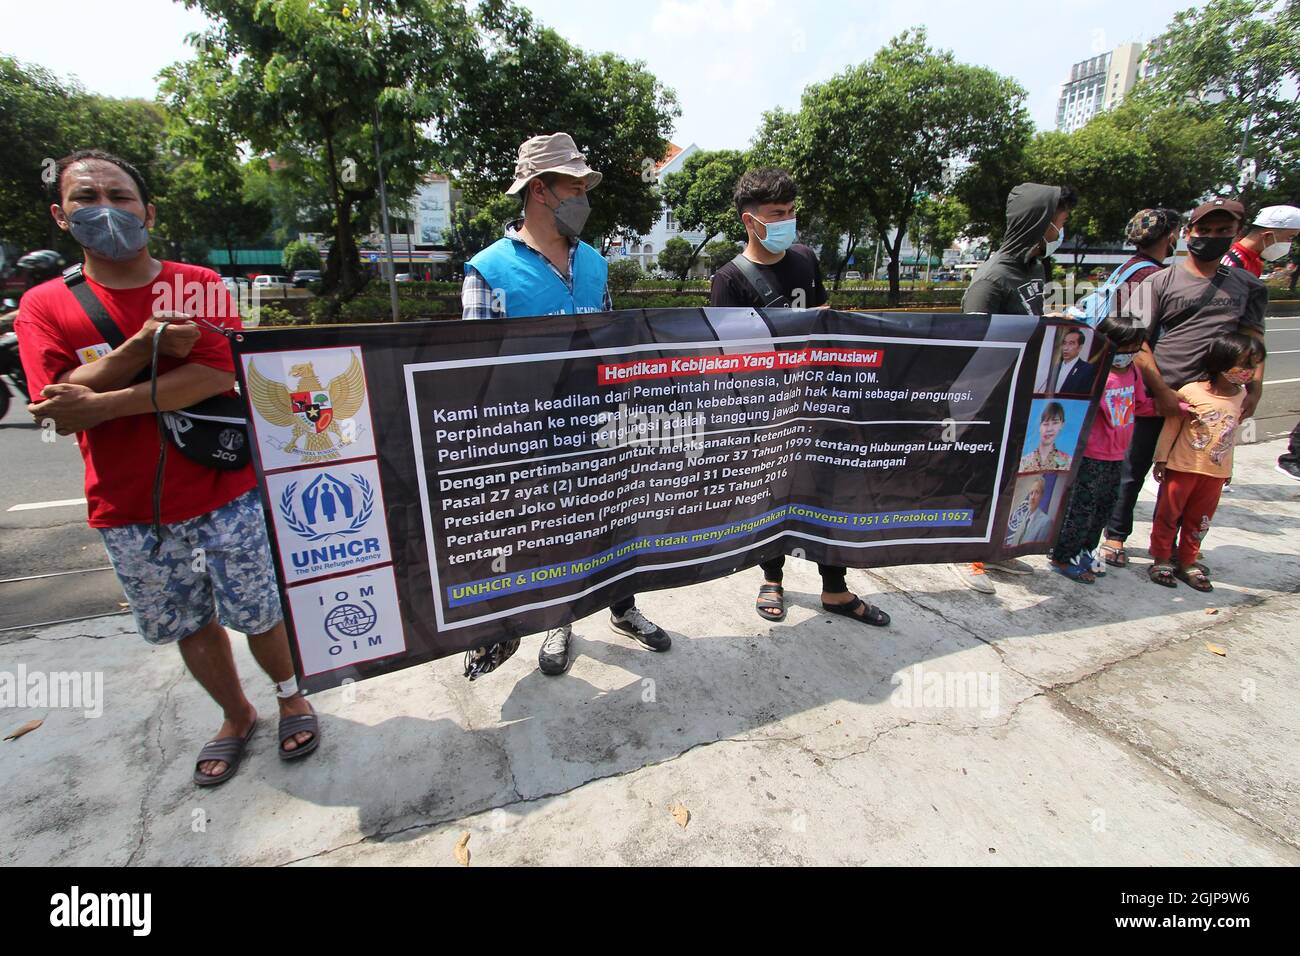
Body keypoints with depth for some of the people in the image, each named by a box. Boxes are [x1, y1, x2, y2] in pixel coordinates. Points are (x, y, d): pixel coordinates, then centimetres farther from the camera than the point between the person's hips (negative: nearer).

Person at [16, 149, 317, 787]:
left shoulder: (200, 286, -3)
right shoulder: (44, 307, 2)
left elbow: (218, 376, -17)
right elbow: (60, 411, -11)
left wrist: (101, 404, -19)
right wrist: (146, 346, -21)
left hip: (223, 494, -2)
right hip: (127, 513, 3)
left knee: (259, 614, 8)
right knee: (191, 627, 17)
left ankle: (290, 695, 35)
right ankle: (235, 716, 39)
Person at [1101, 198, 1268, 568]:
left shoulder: (1247, 286, 12)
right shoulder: (1161, 281, 1)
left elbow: (1253, 339, 13)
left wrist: (1255, 386, -3)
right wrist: (1162, 391, -12)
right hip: (1155, 396, -3)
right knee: (1134, 468, 5)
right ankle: (1116, 535, 19)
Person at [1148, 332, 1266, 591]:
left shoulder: (1242, 395, 2)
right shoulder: (1190, 391, -14)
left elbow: (1232, 430, 14)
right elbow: (1171, 426, -5)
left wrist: (1228, 468, 19)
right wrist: (1161, 459, -3)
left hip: (1216, 471, 5)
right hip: (1182, 467, -4)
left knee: (1199, 519, 13)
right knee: (1168, 514, 5)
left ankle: (1187, 562, 25)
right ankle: (1161, 560, 18)